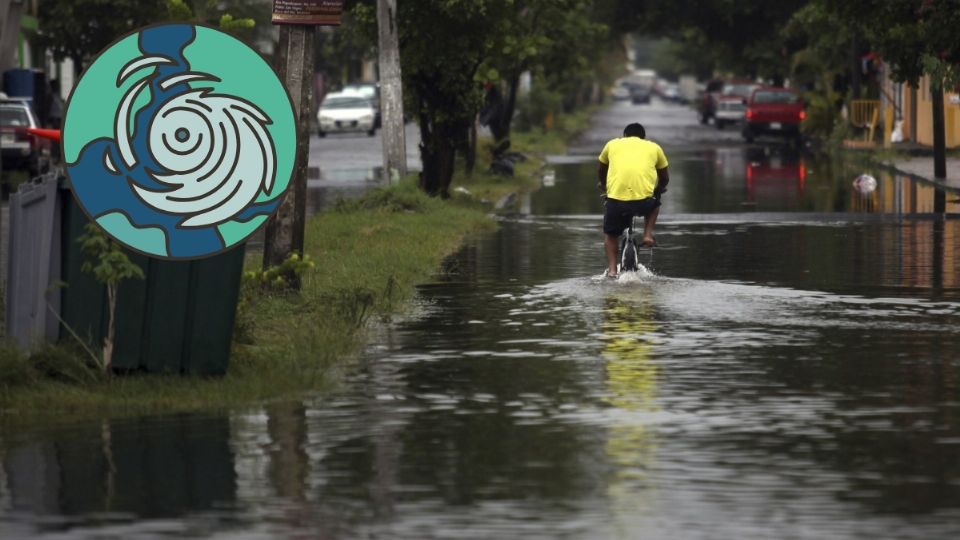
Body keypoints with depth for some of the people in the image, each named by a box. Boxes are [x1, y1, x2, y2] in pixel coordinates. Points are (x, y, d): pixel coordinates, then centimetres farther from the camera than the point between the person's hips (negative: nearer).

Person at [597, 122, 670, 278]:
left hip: (616, 197, 0)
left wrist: (603, 186, 57)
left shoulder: (613, 144, 22)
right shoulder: (654, 147, 20)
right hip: (644, 200, 0)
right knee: (655, 202, 35)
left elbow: (601, 172, 38)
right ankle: (648, 234, 17)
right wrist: (659, 189, 53)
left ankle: (612, 269, 11)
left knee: (610, 234, 24)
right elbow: (665, 178, 31)